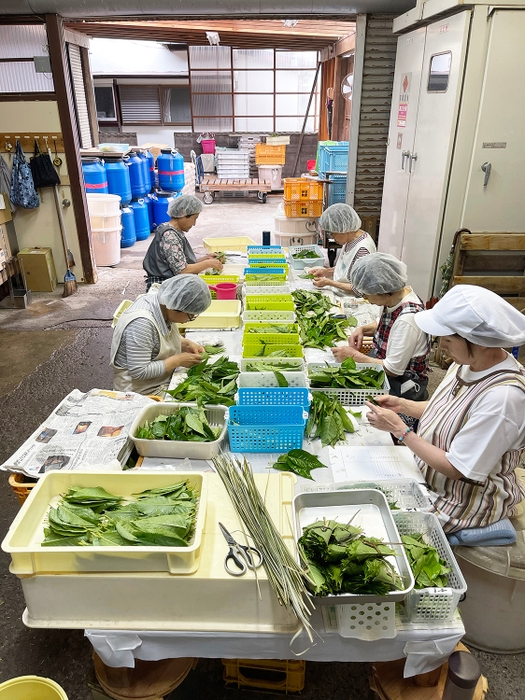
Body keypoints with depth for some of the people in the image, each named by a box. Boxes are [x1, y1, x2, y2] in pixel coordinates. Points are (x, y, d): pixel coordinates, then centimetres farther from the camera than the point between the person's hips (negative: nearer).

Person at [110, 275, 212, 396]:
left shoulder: (164, 304, -5)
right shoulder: (141, 322, -29)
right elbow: (139, 372, -27)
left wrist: (187, 344, -3)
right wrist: (178, 361, -22)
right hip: (145, 392, -8)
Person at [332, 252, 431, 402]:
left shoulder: (407, 319, -30)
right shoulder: (397, 294, -5)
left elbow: (392, 370, -23)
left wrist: (353, 356, -16)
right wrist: (362, 329, -2)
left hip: (400, 383, -8)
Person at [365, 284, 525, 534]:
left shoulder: (503, 396, -33)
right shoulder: (468, 363, -7)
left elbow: (455, 469, -27)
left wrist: (399, 428, -23)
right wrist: (402, 405, -5)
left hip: (464, 502, -7)